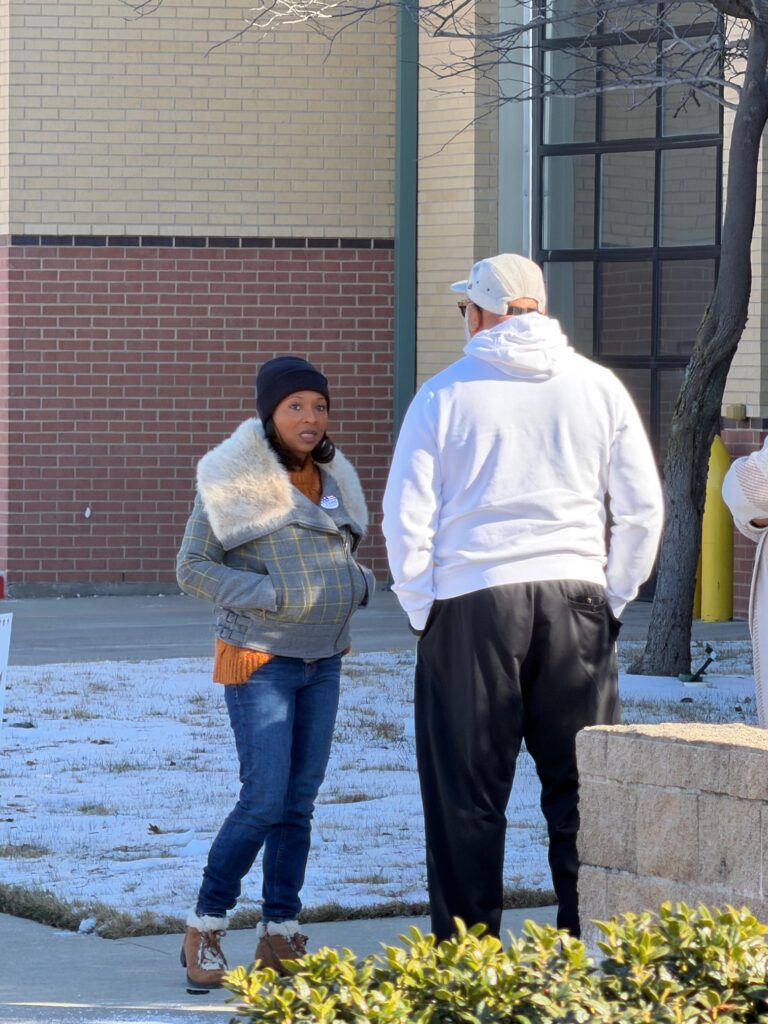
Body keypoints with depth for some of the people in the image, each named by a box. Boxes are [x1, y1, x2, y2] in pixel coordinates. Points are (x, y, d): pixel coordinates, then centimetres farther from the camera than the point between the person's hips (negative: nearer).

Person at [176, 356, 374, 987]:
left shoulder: (332, 479, 10)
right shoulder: (235, 480, -10)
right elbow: (192, 567, -9)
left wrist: (359, 584, 1)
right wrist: (269, 595, -18)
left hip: (324, 662, 7)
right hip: (260, 663, -7)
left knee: (301, 800, 7)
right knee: (265, 800, -12)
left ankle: (280, 934, 14)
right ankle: (205, 929, 1)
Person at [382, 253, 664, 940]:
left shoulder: (444, 395, 0)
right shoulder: (596, 386, 6)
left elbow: (406, 516, -2)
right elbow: (643, 507, 6)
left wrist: (421, 607, 7)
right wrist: (614, 596, 14)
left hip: (470, 602, -2)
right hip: (575, 599, 2)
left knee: (468, 793, 5)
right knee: (580, 785, 6)